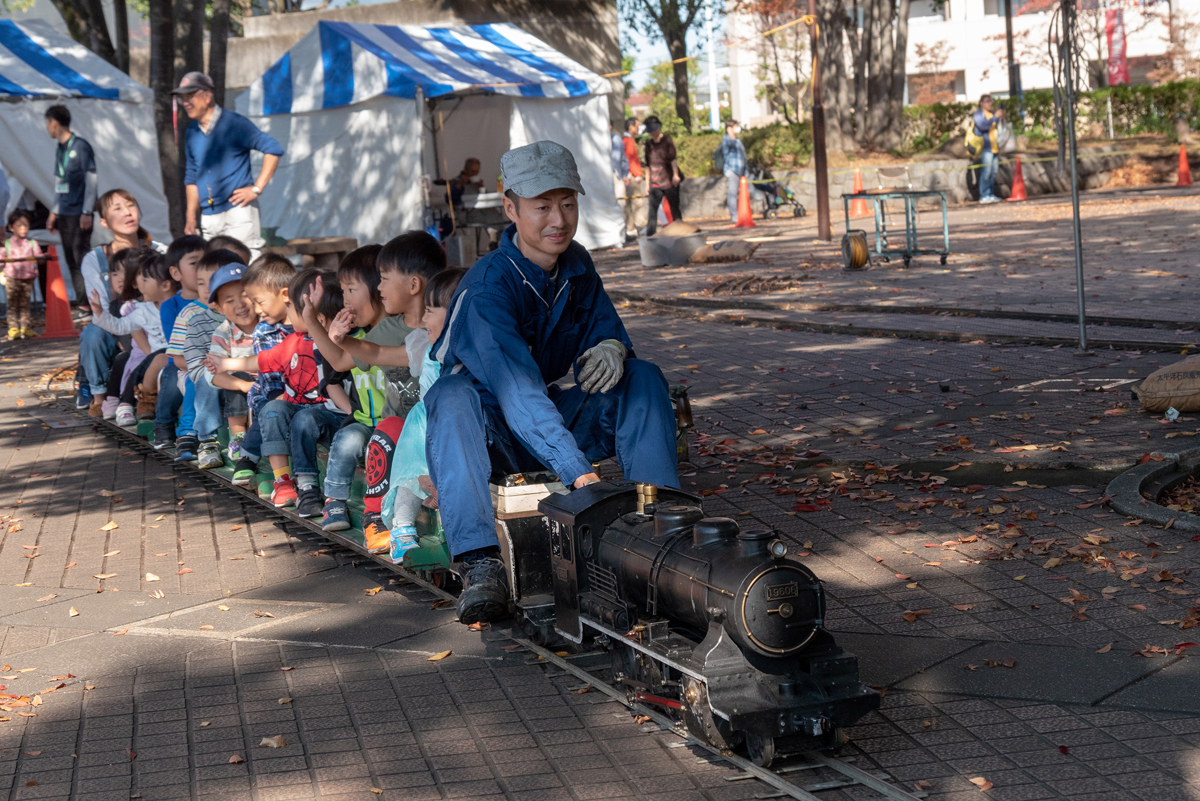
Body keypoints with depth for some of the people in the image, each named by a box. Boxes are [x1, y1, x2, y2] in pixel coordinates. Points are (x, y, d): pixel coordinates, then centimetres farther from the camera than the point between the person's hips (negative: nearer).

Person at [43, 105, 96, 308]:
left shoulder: (80, 146, -8)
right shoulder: (59, 149, 14)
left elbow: (91, 181, -10)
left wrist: (87, 212, -14)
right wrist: (54, 211, 18)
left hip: (79, 214, -7)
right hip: (64, 214, 7)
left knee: (81, 259, -9)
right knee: (71, 261, 6)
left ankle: (87, 303, -5)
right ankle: (81, 302, 10)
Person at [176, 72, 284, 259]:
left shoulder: (234, 123, -5)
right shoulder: (191, 133, 14)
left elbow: (273, 149, -9)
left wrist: (257, 189, -12)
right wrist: (191, 216, 14)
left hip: (237, 210, -6)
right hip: (207, 216, 6)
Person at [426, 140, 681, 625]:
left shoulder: (576, 266, -3)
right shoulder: (486, 289, -26)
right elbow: (518, 392, -38)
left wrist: (611, 346, -21)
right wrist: (578, 473, -50)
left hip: (552, 418, 6)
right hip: (491, 436, -6)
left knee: (643, 378, -13)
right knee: (455, 397, -37)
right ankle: (479, 561, -49)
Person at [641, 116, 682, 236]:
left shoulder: (667, 141, -2)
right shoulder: (649, 144, 12)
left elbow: (673, 158, -12)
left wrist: (675, 175, -23)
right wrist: (648, 183, 14)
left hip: (669, 181, -4)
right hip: (655, 183, 4)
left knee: (674, 209, 2)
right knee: (652, 208, -7)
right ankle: (649, 236, -9)